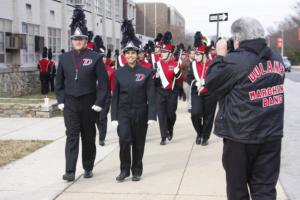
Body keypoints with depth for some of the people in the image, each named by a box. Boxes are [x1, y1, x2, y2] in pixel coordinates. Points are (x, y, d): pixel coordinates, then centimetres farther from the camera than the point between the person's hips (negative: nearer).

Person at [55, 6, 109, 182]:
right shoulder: (64, 58, 5)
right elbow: (59, 82, 12)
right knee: (72, 136, -6)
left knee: (88, 137, 10)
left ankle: (88, 168, 25)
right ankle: (70, 171, -8)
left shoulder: (95, 58, -5)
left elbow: (104, 82, -6)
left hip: (89, 104, -1)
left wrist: (99, 103, -10)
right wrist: (61, 101, 3)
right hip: (70, 103, 2)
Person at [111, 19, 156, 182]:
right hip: (123, 112, 0)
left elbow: (151, 96, -5)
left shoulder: (146, 72, -3)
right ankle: (124, 170, 1)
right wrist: (114, 117, -2)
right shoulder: (119, 73, 1)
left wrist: (152, 116, -12)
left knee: (138, 143, 8)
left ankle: (137, 171, 23)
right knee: (124, 139, -15)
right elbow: (115, 96, 3)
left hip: (140, 113, 0)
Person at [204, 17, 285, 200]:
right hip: (272, 134, 5)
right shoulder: (277, 59, 3)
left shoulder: (235, 61, -17)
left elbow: (211, 84, -4)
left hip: (241, 136, -5)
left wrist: (220, 56, 6)